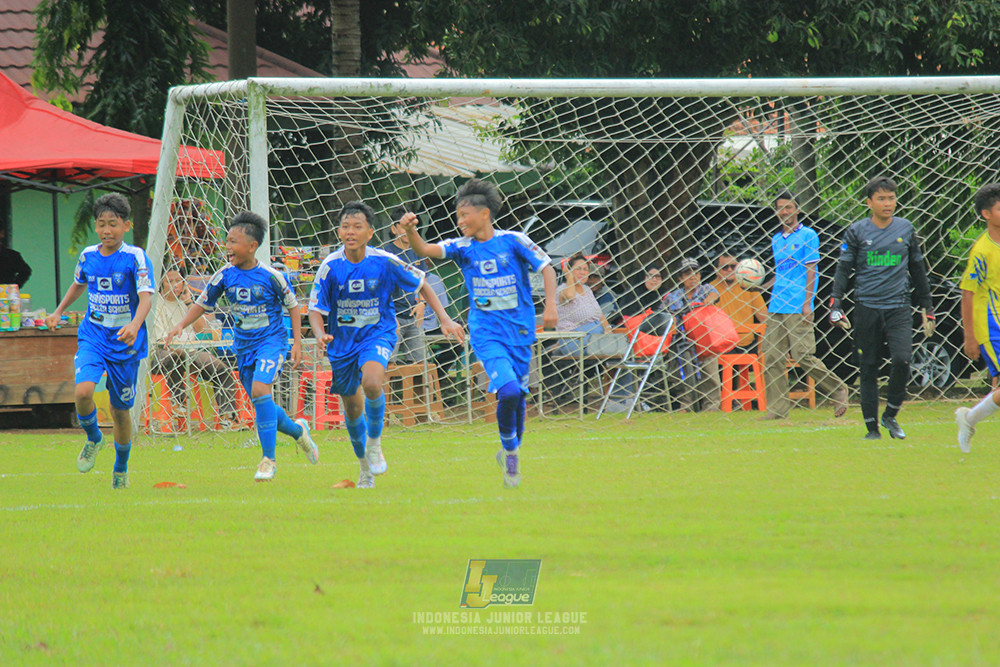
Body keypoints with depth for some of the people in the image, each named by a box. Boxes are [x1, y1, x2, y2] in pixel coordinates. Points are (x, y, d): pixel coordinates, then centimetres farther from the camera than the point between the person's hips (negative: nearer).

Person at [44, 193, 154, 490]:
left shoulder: (135, 257, -12)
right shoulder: (88, 256, 2)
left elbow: (146, 296, -22)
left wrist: (135, 324, -39)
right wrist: (58, 312, 26)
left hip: (125, 342, -3)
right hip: (92, 337, 3)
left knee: (120, 408, 7)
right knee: (83, 391, -23)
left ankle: (121, 469, 29)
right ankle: (93, 439, 8)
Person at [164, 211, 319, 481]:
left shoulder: (270, 276, -12)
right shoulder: (225, 275, -2)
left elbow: (292, 306, 0)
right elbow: (203, 303, 7)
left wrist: (297, 342, -3)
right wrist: (181, 325, -8)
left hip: (271, 340, -5)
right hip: (244, 345, 5)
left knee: (259, 390, -25)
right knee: (260, 402, 8)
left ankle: (268, 459, -17)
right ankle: (298, 431, 39)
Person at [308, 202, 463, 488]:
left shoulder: (384, 262, -13)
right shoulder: (330, 266, -12)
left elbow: (421, 284, 2)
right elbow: (316, 309, -8)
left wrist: (444, 319, -1)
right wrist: (320, 334, -29)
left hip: (377, 334, -2)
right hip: (342, 341, 2)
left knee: (371, 382, -32)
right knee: (352, 407, 11)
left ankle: (374, 442, -7)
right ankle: (365, 467, 35)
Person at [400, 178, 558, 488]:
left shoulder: (513, 241, -2)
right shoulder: (463, 247, 2)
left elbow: (547, 268, 1)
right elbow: (426, 250, -11)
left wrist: (550, 306, -10)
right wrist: (410, 232, -31)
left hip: (520, 329, 1)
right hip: (486, 331, -1)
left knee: (519, 394, 7)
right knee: (508, 390, -20)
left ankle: (511, 450, 31)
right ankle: (510, 452, 0)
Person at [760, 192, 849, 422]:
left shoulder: (807, 236, -1)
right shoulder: (776, 239, 18)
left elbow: (810, 271, -6)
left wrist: (807, 302, -13)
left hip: (798, 308, -7)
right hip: (777, 306, 7)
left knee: (802, 355, -11)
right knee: (771, 356, -2)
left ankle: (837, 390, 7)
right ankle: (778, 409, 0)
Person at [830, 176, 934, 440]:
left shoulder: (905, 229, 9)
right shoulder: (857, 231, 3)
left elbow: (918, 270, 18)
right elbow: (843, 270, 3)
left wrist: (927, 309, 19)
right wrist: (835, 304, -10)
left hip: (899, 308, 0)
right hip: (867, 308, 0)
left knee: (901, 359, -18)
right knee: (869, 369, 3)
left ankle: (891, 415, 2)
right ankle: (872, 426, 12)